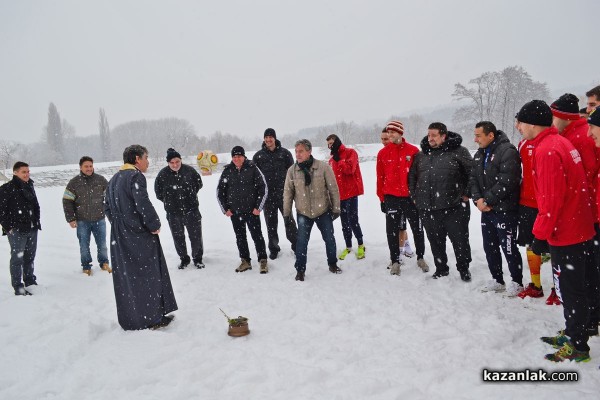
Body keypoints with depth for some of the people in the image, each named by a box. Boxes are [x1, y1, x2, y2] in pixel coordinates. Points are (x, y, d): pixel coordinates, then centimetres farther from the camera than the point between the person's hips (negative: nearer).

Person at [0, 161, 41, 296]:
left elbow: (36, 206, 21)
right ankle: (18, 287, 7)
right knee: (17, 258, -1)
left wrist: (37, 222, 13)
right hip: (16, 231, -6)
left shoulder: (30, 187, 12)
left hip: (32, 229, 7)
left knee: (30, 257, 15)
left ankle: (30, 282, 27)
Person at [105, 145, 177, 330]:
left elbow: (107, 207, 18)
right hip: (139, 235, -8)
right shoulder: (136, 176, -14)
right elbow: (143, 204, -23)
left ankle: (129, 319, 22)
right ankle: (152, 318, 8)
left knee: (125, 276, 13)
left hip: (118, 237, 8)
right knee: (147, 275, 1)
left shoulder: (113, 179, 14)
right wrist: (154, 225, -12)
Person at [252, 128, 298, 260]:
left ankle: (295, 244, 16)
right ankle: (273, 248, 19)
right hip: (267, 194, 2)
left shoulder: (284, 153, 3)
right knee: (271, 222, 8)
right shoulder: (258, 155, 6)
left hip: (283, 192, -2)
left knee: (289, 219, 0)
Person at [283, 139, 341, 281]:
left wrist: (336, 208, -2)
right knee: (302, 241, -3)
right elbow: (288, 192, 1)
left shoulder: (323, 167, -12)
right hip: (303, 213, 0)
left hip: (323, 211, 0)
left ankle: (332, 264, 33)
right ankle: (300, 269, 13)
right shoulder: (292, 170, -7)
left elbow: (333, 189, -6)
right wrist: (286, 213, 3)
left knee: (329, 238, 11)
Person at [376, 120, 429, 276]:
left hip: (411, 196, 0)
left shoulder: (413, 151, -2)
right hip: (391, 197, 1)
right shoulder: (383, 153, 2)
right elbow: (380, 178, 5)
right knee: (392, 230, 4)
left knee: (417, 228, 10)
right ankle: (395, 260, 17)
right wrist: (382, 198, 4)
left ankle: (420, 257, 28)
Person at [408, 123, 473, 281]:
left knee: (460, 239, 5)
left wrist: (467, 193, -4)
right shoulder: (421, 155, 13)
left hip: (454, 207, -4)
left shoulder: (458, 151, -2)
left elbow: (472, 172, -1)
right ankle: (441, 268, 29)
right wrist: (414, 196, 13)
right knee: (435, 241, 12)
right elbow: (412, 176, 21)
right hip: (427, 208, 4)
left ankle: (463, 268, 25)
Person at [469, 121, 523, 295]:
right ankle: (497, 281, 29)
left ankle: (517, 282, 18)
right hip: (486, 210, 8)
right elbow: (473, 179, 10)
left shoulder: (507, 151, -14)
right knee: (490, 247, 15)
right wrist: (478, 199, -7)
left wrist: (487, 200, -16)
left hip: (504, 210, -8)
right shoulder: (479, 155, 12)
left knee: (508, 248, 0)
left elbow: (506, 182, -22)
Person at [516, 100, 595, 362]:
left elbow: (552, 199, -23)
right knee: (571, 287, 20)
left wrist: (541, 234, -15)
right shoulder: (560, 142, 11)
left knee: (569, 290, 3)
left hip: (565, 235, -10)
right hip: (578, 230, 10)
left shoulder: (547, 150, -20)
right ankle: (572, 334, 33)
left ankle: (577, 346, 16)